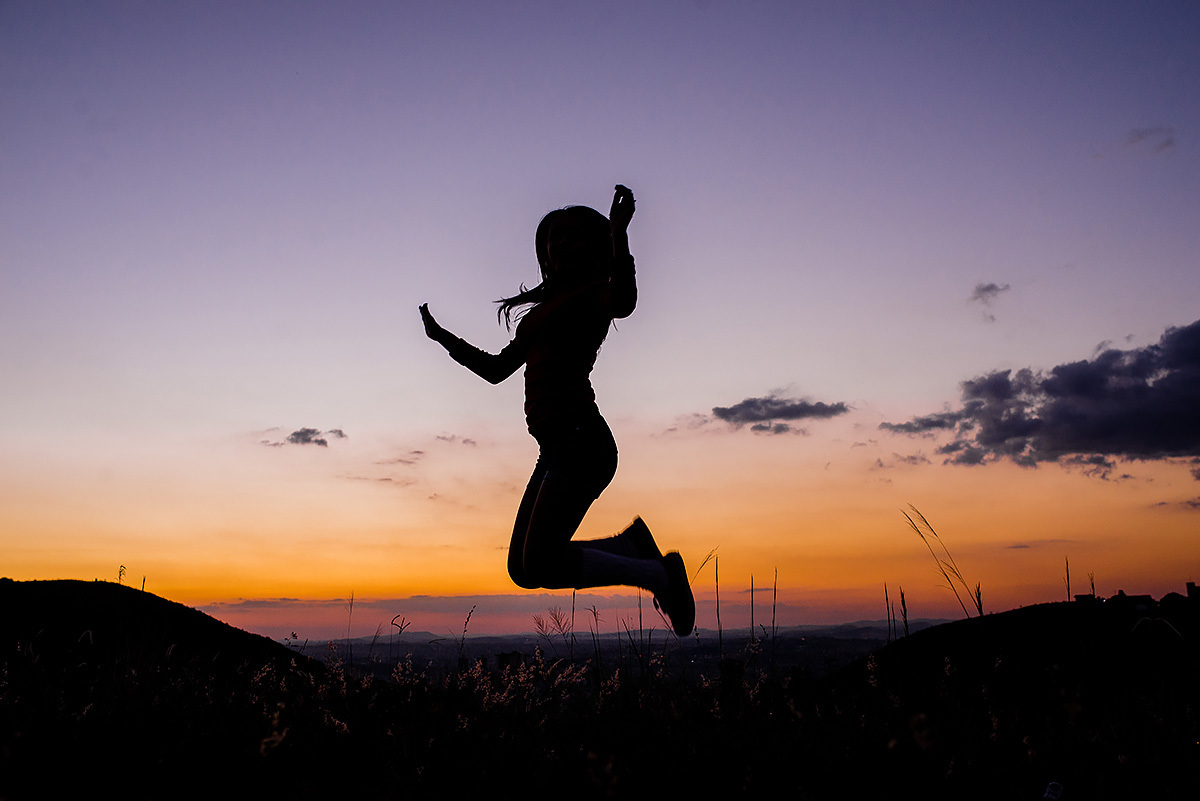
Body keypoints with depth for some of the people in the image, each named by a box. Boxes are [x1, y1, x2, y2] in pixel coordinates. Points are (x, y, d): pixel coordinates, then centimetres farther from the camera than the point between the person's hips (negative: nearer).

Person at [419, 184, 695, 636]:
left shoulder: (595, 291, 1)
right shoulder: (546, 306, 25)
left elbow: (624, 303, -25)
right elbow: (497, 369, 30)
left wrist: (619, 232, -32)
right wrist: (443, 337, 25)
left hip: (581, 440, -9)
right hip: (558, 446, 9)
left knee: (541, 565, -16)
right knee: (523, 568, 7)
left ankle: (660, 576, -3)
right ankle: (633, 545, 13)